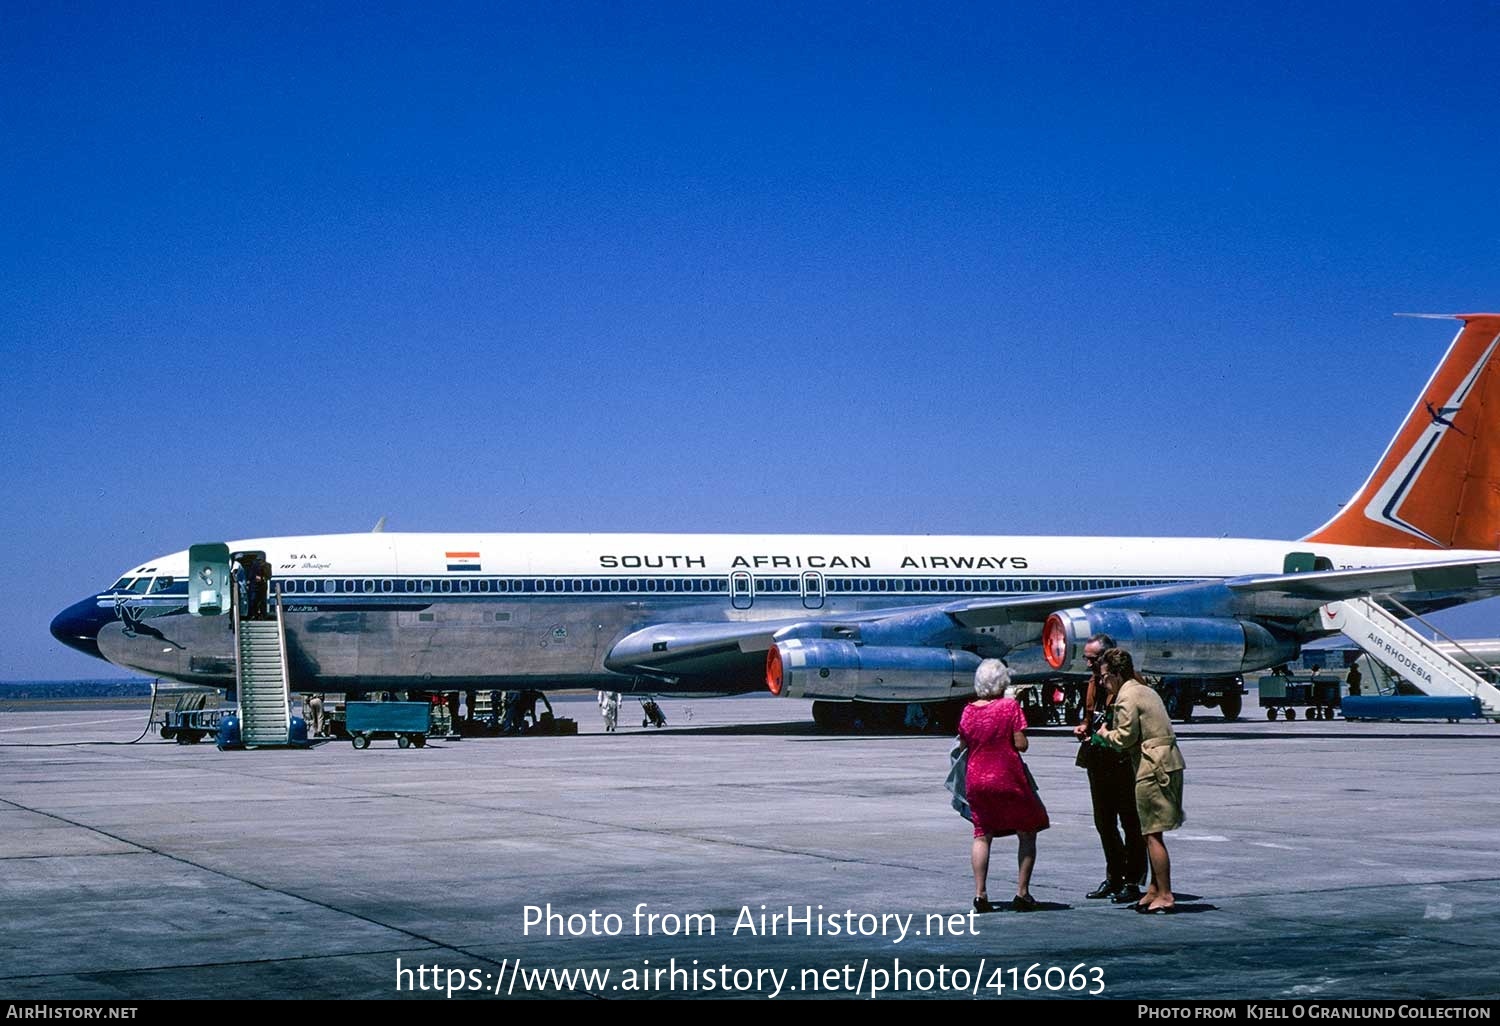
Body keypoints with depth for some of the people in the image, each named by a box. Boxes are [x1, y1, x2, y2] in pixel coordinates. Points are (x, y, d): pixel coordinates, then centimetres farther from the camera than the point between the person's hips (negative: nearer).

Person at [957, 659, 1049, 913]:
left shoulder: (968, 711, 1)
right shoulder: (1010, 706, -10)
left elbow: (964, 744, 11)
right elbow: (1021, 744, -14)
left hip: (977, 780, 4)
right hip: (1009, 779, -4)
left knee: (982, 835, 10)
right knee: (1027, 834, 10)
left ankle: (980, 893, 0)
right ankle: (1022, 893, 4)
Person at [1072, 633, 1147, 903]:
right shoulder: (1094, 683, 13)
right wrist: (1083, 727, 5)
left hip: (1124, 762, -8)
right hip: (1099, 763, 8)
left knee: (1130, 823, 0)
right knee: (1104, 822, 13)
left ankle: (1132, 881, 5)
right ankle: (1114, 878, 23)